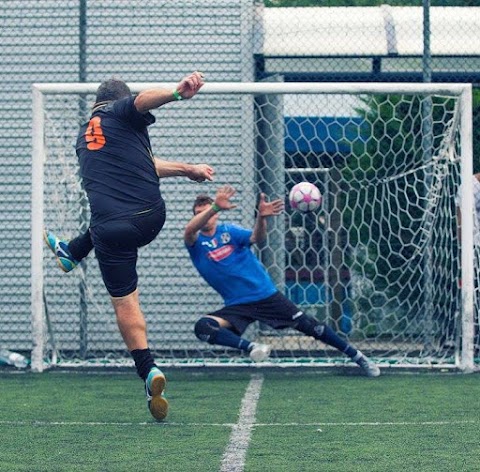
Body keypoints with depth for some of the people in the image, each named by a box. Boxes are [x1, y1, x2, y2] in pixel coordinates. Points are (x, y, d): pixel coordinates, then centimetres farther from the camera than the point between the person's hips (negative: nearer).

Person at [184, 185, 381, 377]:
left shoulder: (229, 231, 0)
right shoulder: (196, 243, -2)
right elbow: (188, 231, -27)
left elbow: (257, 238, -18)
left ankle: (357, 357, 11)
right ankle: (251, 348, -27)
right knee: (202, 327, -27)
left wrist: (261, 217, -42)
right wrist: (216, 207, -46)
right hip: (237, 306, 0)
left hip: (266, 295, 0)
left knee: (308, 325, -3)